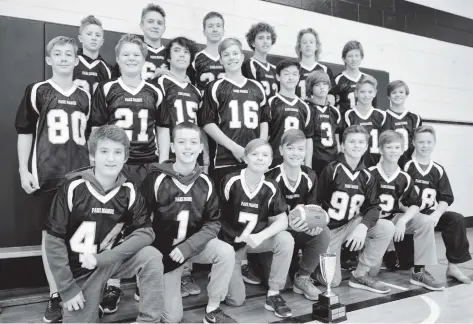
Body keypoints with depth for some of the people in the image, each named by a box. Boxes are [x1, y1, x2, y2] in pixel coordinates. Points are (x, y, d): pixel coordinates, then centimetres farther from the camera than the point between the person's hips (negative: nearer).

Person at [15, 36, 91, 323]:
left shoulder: (85, 96, 11)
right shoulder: (37, 91, 2)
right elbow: (25, 132, 2)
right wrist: (24, 170, -5)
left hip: (80, 174, 2)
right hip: (47, 175, -2)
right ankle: (55, 296, 14)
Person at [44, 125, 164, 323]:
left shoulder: (129, 191, -10)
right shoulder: (73, 188, -18)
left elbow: (146, 232, -14)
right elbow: (54, 241, -13)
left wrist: (102, 258, -23)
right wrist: (67, 288, -12)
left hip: (111, 261, 2)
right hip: (80, 270, -1)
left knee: (152, 257, -23)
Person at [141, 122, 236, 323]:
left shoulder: (205, 183, -6)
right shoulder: (157, 179, -15)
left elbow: (213, 223, -6)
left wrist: (188, 246, -19)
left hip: (195, 244, 3)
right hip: (163, 248, -2)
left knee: (226, 252, -28)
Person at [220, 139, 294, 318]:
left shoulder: (271, 187, -10)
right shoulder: (230, 181, -19)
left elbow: (282, 220, -16)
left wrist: (260, 237, -32)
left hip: (255, 239, 3)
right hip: (229, 242, -3)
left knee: (286, 239, -28)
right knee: (236, 300, -5)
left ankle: (273, 295, -11)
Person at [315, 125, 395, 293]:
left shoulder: (366, 176, 2)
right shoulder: (331, 170, -12)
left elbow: (374, 206, -2)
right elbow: (316, 202, -9)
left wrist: (363, 226, -21)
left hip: (352, 224, 5)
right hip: (329, 228, -5)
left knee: (387, 228, -19)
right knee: (332, 281, -9)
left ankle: (360, 275, -4)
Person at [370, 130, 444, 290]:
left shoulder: (404, 178, 1)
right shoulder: (370, 174, -10)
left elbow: (414, 204, -1)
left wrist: (402, 221, -19)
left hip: (394, 218, 4)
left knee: (425, 222, -20)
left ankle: (419, 272, -13)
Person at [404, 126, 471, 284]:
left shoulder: (438, 170, 7)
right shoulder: (406, 167, -3)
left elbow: (446, 199, 5)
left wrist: (436, 215, -14)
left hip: (431, 215, 4)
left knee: (457, 219, -24)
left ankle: (453, 266, -15)